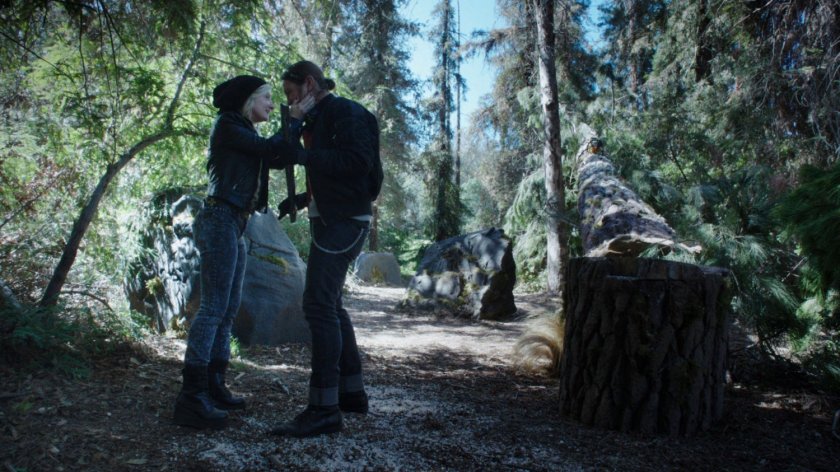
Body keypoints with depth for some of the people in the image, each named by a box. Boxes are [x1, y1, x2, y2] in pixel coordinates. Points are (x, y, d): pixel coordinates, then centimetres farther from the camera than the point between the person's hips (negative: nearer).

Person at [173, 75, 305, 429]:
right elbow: (270, 150, -11)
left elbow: (279, 159, 14)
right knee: (214, 307, -13)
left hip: (234, 225, 10)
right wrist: (296, 118, -1)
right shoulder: (228, 125, -4)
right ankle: (191, 397, -11)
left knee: (228, 309, 8)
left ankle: (213, 387, 13)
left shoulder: (245, 133, 23)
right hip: (219, 220, -10)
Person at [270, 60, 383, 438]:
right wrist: (301, 199, 11)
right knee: (329, 306, 12)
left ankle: (325, 408, -13)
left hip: (344, 222, -10)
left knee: (319, 305, -15)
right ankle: (352, 391, 20)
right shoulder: (318, 122, 21)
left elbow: (359, 161, -21)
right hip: (328, 220, 10)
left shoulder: (346, 113, -7)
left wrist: (306, 157, -19)